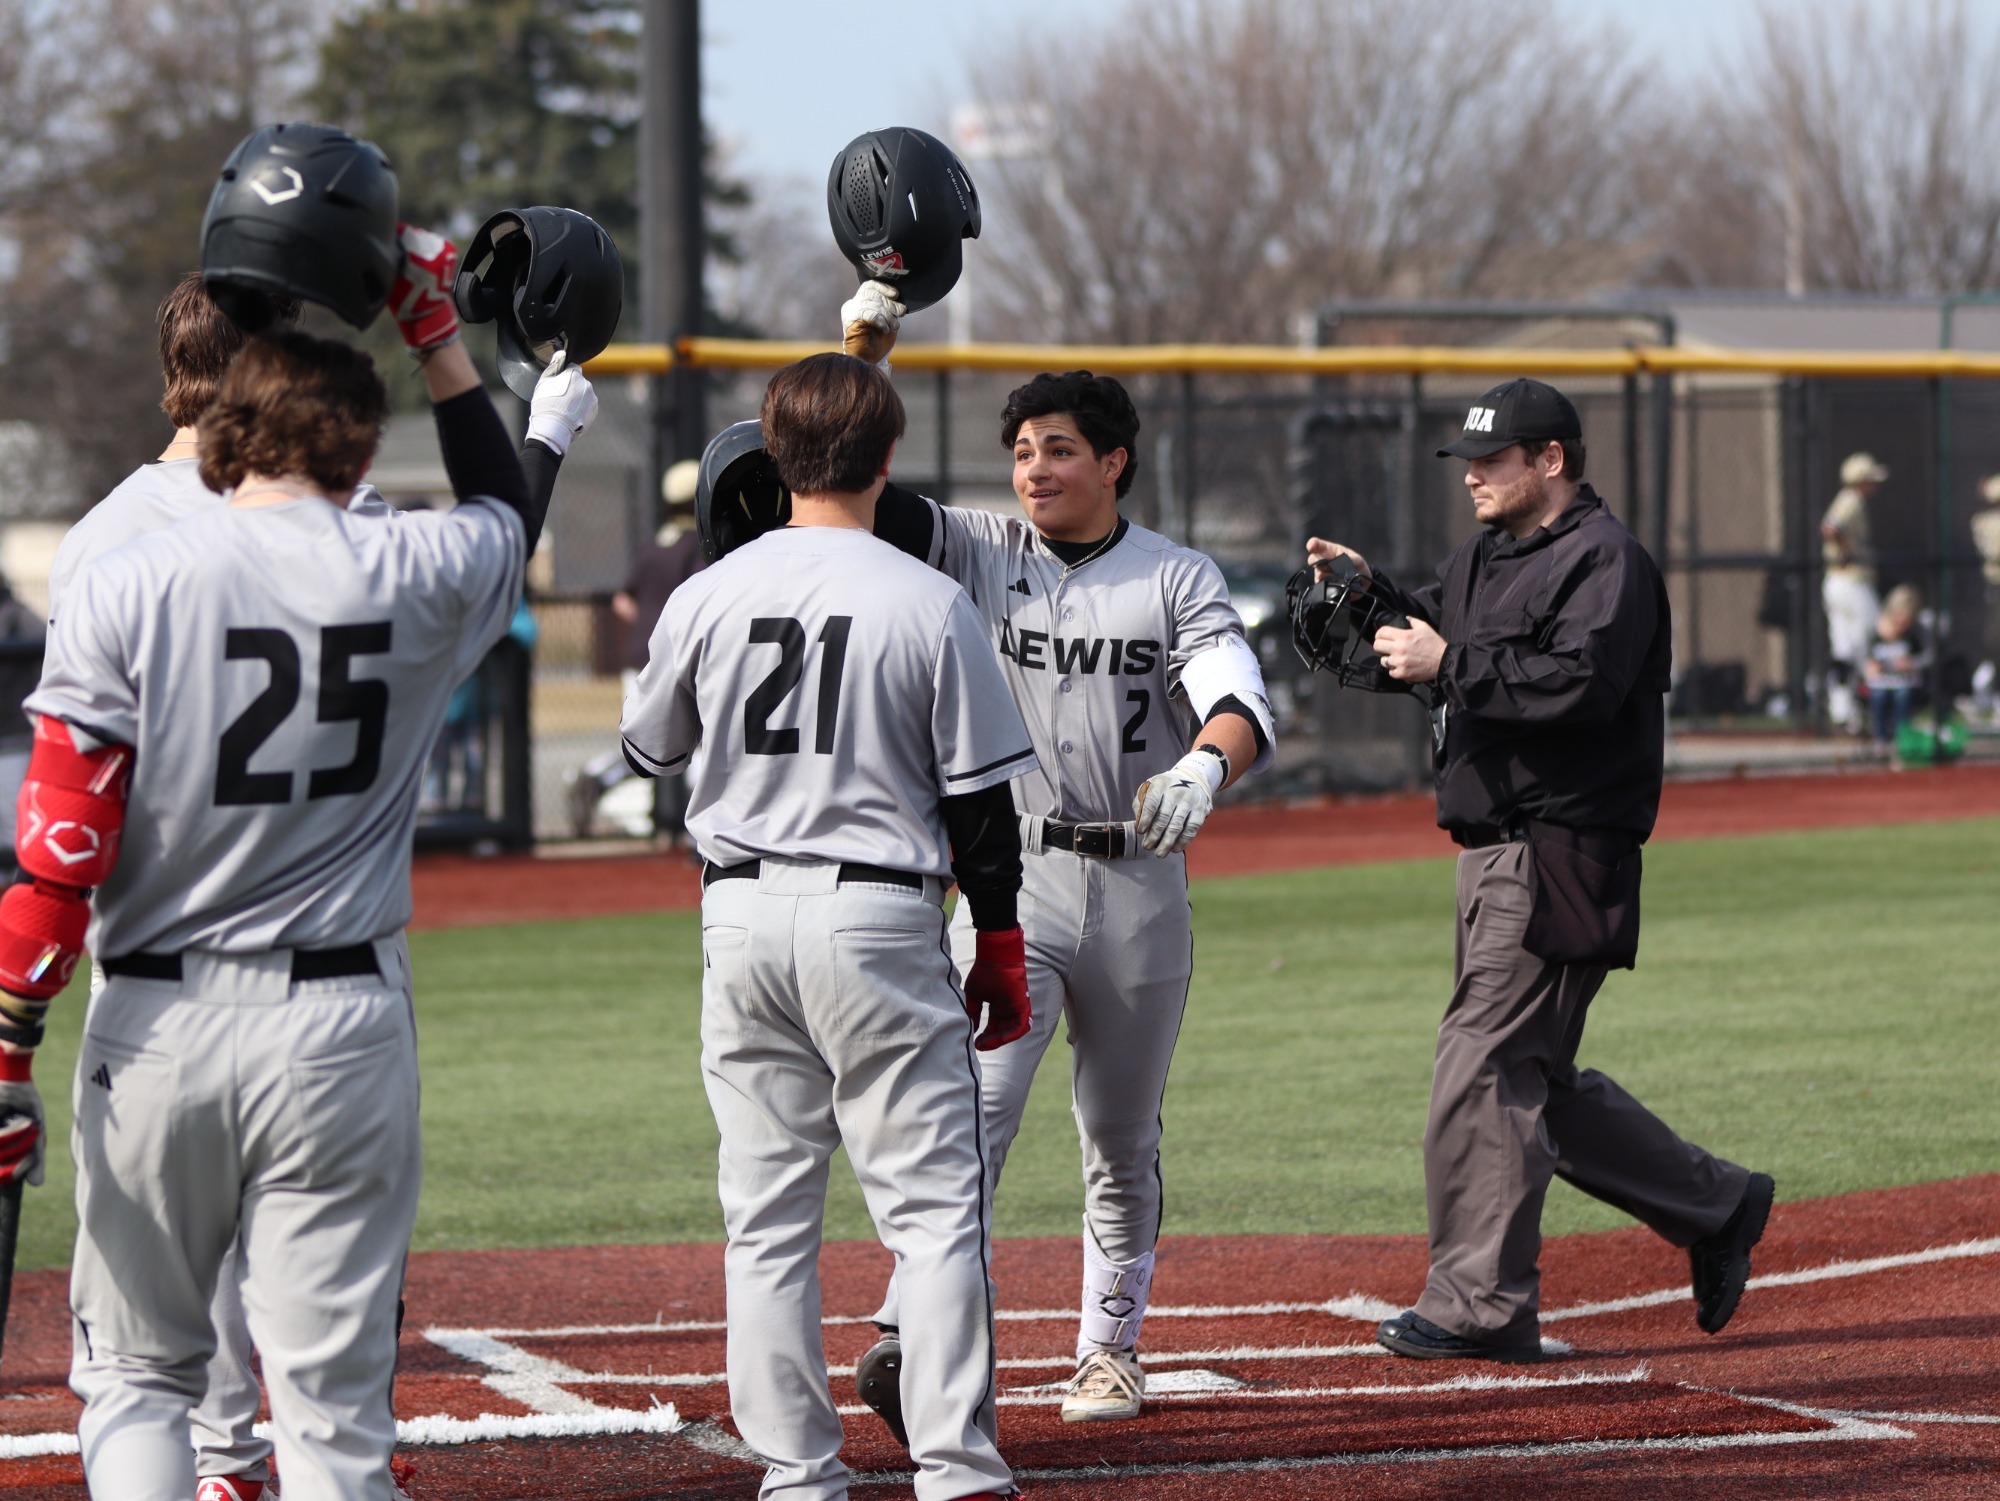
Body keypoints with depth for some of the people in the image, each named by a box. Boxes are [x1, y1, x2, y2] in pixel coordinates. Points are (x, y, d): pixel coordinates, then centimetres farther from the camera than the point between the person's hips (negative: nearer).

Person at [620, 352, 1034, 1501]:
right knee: (934, 1205, 1)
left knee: (769, 1219, 9)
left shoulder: (707, 597, 0)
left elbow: (650, 751, 16)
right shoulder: (930, 605, -7)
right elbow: (979, 798, -3)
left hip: (744, 921, 3)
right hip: (881, 920, -3)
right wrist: (1001, 948, 5)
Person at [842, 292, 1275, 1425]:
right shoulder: (980, 555, 4)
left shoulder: (1178, 579, 0)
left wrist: (1204, 766, -38)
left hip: (1141, 880, 1)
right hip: (1012, 876, -1)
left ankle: (1111, 1348, 29)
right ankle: (910, 1342, -25)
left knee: (1124, 1141, 13)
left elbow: (1242, 706, -15)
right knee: (976, 1111, -17)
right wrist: (865, 351, -18)